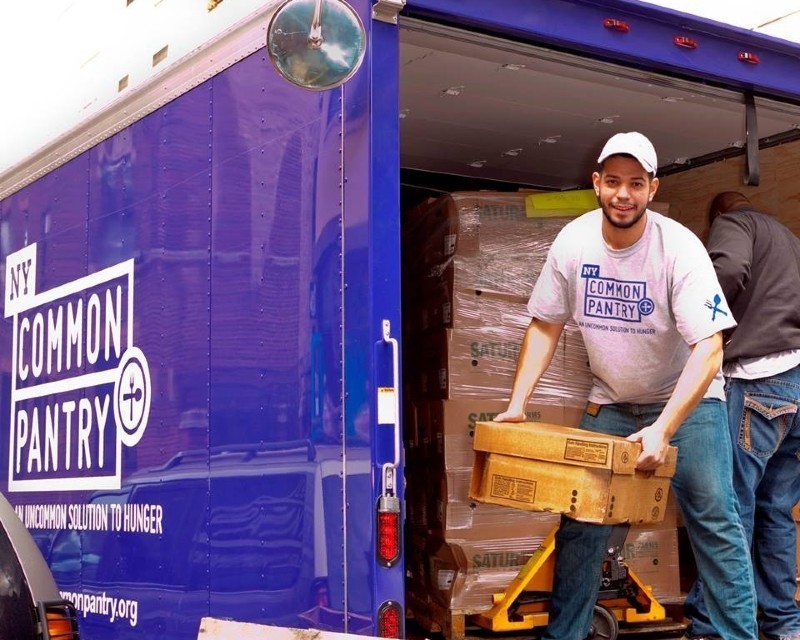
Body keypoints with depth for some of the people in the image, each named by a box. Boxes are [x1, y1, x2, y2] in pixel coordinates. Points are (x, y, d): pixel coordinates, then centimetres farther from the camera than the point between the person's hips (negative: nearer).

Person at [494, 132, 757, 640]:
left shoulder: (680, 248, -23)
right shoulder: (574, 242, -11)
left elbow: (709, 350, -27)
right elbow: (546, 326, 0)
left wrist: (662, 430, -36)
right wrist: (517, 403, -9)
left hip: (687, 399, -3)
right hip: (609, 402, 3)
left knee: (714, 519, -10)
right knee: (580, 521, 3)